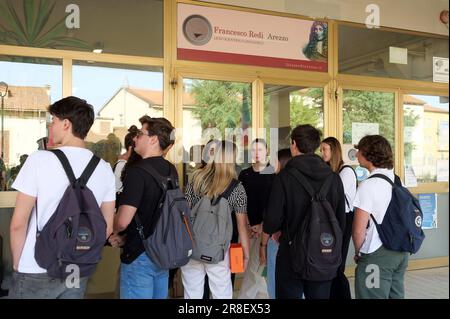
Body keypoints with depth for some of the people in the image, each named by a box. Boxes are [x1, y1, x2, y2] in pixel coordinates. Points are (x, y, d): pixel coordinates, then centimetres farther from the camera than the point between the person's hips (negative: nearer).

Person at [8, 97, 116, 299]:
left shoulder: (39, 160, -14)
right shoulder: (104, 168, -3)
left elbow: (18, 223, -11)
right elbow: (107, 227, 4)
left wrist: (17, 263, 3)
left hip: (36, 271, -3)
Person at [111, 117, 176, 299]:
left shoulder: (137, 171, -20)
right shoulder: (171, 171, 5)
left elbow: (123, 221, -25)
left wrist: (115, 231, -1)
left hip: (139, 255, -8)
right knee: (159, 295, 19)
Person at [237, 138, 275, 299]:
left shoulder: (274, 174, -4)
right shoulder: (244, 174, 7)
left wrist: (263, 225, -12)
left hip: (265, 226, -3)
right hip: (249, 226, 3)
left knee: (253, 267, -3)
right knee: (257, 266, 8)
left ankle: (244, 297, 9)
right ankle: (263, 295, 23)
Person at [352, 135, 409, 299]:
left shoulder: (368, 185, -17)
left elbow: (359, 231, -16)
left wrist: (358, 253, 1)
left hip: (377, 255, -7)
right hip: (401, 252, 7)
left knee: (373, 296, 3)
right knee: (396, 295, 16)